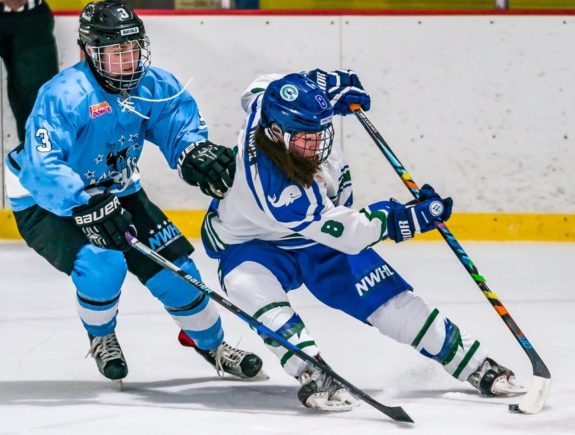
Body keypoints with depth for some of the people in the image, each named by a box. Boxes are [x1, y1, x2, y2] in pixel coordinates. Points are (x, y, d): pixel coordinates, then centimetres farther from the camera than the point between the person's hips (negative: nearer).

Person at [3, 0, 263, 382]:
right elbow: (40, 168, -39)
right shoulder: (65, 95, -31)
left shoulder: (154, 86, -11)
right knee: (102, 263, -29)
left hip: (117, 193, 6)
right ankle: (101, 338, 2)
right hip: (45, 203, -6)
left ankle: (211, 343, 26)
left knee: (173, 265, 2)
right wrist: (85, 203, -53)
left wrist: (195, 152, -31)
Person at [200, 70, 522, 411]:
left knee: (390, 299, -3)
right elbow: (346, 233, -34)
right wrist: (409, 219, -33)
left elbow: (261, 89, 2)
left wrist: (332, 86, 1)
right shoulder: (276, 188, -42)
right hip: (255, 243, -6)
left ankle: (475, 364, 6)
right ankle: (313, 375, -37)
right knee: (249, 284, -40)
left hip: (321, 241, 6)